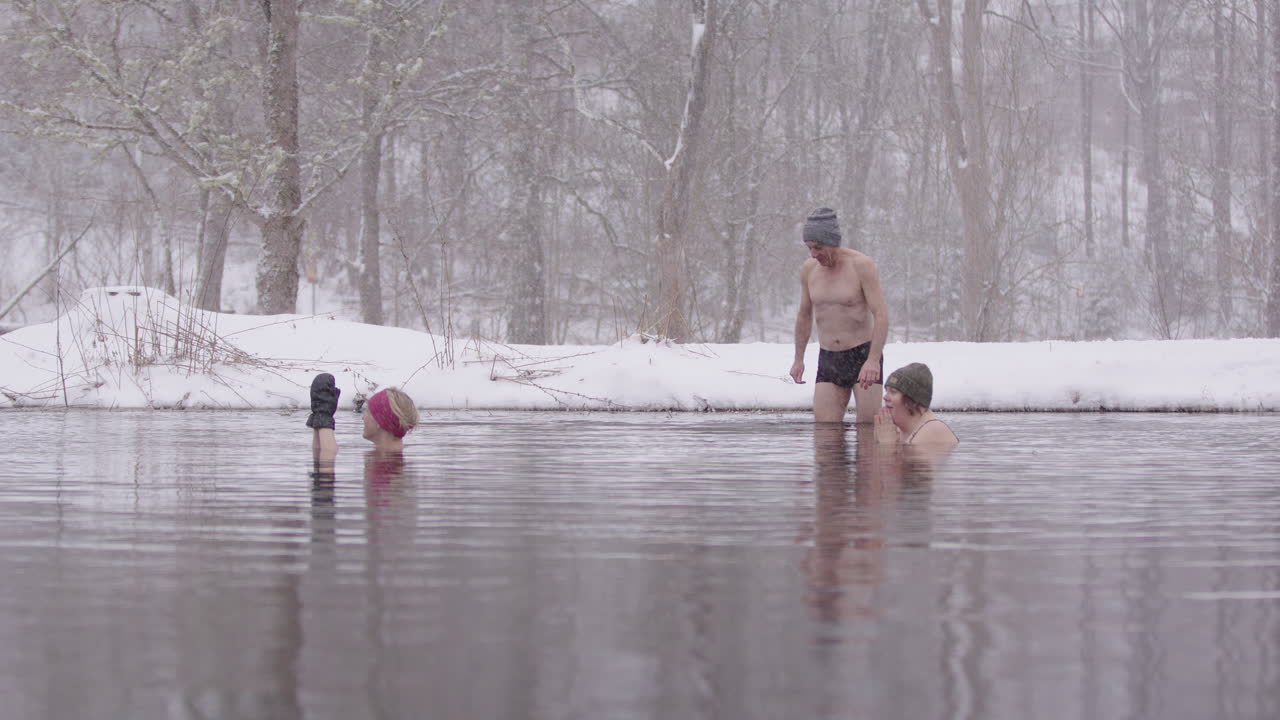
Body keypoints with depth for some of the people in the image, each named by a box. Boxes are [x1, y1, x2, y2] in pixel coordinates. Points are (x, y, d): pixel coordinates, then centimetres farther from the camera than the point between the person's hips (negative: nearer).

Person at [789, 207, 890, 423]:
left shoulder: (862, 265, -12)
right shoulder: (809, 269, 5)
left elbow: (881, 315, -18)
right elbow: (804, 315, 20)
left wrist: (873, 360, -29)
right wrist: (799, 359, 22)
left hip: (864, 356, -5)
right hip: (828, 362, 5)